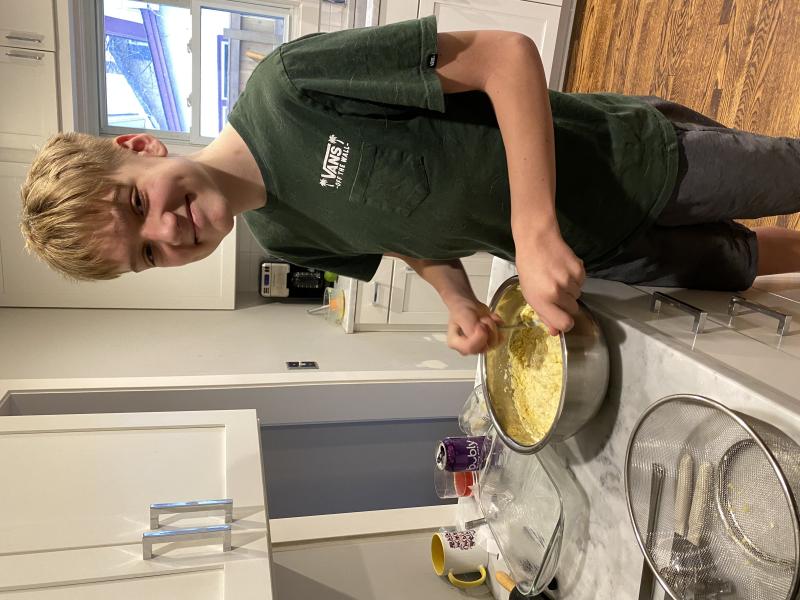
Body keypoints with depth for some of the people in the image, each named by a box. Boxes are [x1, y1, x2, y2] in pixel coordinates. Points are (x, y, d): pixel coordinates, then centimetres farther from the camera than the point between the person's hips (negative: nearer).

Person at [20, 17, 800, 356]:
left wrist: (536, 229, -36)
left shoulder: (291, 80, -30)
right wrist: (461, 304, -11)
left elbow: (505, 53, -28)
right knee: (736, 269, 20)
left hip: (640, 155, -4)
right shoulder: (282, 236, -8)